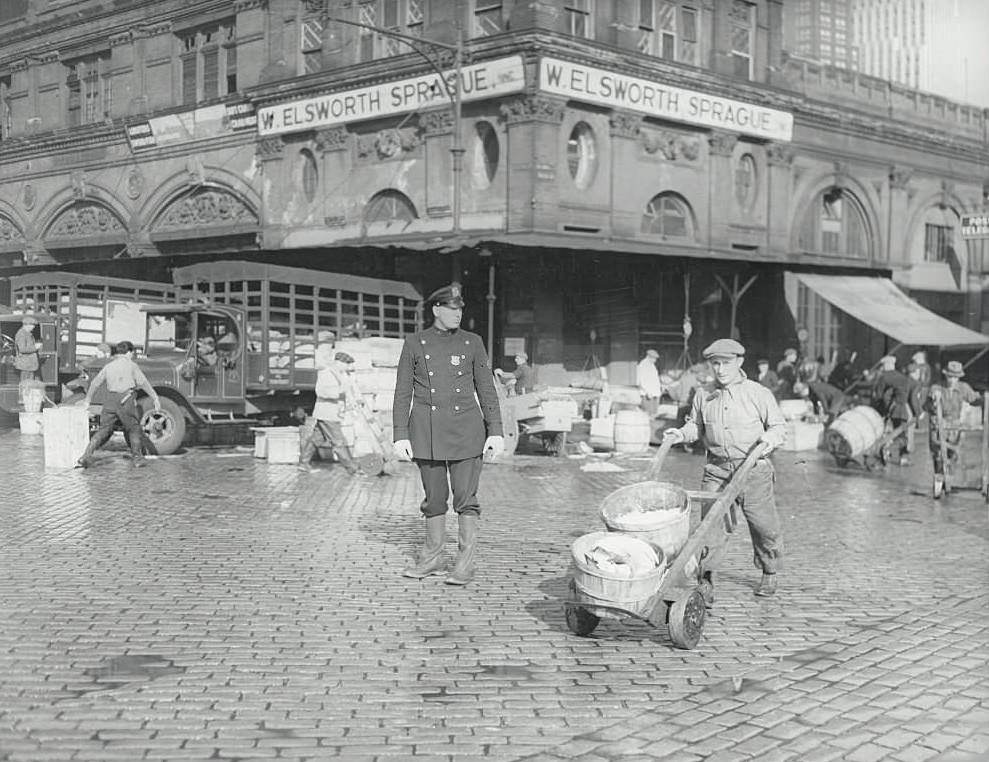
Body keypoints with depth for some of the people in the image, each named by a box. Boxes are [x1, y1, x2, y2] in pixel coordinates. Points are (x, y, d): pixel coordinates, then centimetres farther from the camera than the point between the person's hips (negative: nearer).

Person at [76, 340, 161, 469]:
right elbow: (144, 383, -1)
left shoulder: (108, 366, 18)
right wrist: (155, 398, -3)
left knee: (103, 430, 5)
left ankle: (86, 456, -5)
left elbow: (95, 383, 21)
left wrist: (87, 400, 33)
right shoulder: (131, 365, 6)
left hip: (110, 400, 3)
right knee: (133, 429, 11)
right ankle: (137, 457, 7)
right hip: (126, 400, -3)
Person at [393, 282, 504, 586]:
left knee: (466, 498, -3)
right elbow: (403, 393, 4)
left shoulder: (472, 342, 5)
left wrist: (495, 432, -2)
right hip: (427, 432, 1)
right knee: (434, 498, 9)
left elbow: (486, 390, 5)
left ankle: (467, 563, 5)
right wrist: (400, 436, -2)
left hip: (465, 430, -1)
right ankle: (432, 558, 23)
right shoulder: (414, 344, 4)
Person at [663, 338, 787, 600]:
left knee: (763, 525, 6)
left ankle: (769, 573, 31)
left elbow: (779, 426, 4)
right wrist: (682, 433, 0)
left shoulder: (759, 394, -1)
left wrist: (770, 438, -17)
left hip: (753, 470, -2)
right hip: (716, 469, 2)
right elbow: (696, 426, 20)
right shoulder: (704, 397, 8)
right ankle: (707, 583, -1)